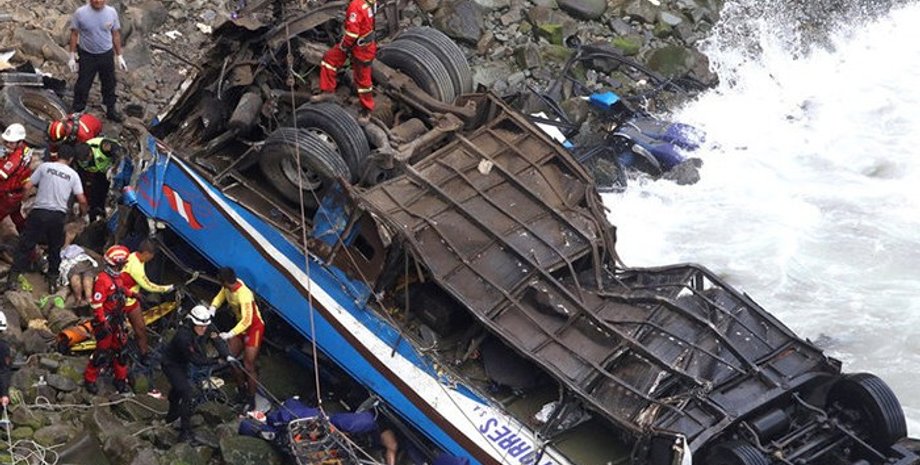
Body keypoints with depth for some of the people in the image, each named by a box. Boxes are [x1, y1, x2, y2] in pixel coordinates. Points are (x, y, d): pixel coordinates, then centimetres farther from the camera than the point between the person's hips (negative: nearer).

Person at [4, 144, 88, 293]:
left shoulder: (45, 166, 3)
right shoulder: (73, 174, 6)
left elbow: (27, 186, 0)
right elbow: (82, 199, 3)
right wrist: (83, 213, 24)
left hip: (39, 212, -1)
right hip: (58, 215, 1)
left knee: (25, 246, 4)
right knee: (55, 250, 17)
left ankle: (12, 277, -1)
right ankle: (52, 282, 18)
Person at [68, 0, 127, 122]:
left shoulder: (112, 12, -8)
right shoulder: (80, 13, -16)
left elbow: (116, 34, 3)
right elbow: (74, 34, -6)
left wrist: (119, 56, 6)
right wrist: (72, 56, -5)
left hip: (107, 55, 3)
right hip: (87, 56, -3)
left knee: (109, 84, 18)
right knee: (82, 85, 7)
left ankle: (111, 110, 37)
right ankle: (76, 112, 23)